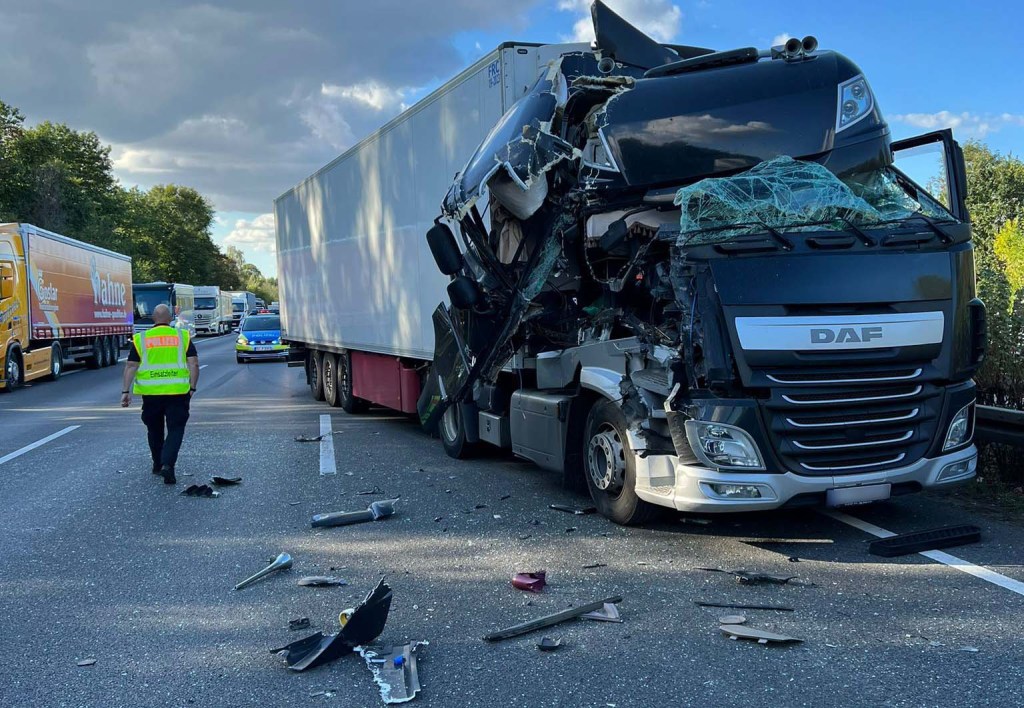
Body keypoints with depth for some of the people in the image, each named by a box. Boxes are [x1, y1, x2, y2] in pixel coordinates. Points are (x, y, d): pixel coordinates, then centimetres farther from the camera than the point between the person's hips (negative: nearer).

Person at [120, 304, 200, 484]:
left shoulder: (140, 339, 4)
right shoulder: (183, 336, 3)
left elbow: (131, 366, 1)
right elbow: (194, 364, -2)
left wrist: (125, 391, 3)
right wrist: (192, 387, 4)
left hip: (151, 392, 2)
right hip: (178, 391, -1)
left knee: (154, 429, 18)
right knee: (175, 429, 2)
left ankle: (158, 465, 29)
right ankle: (168, 464, -15)